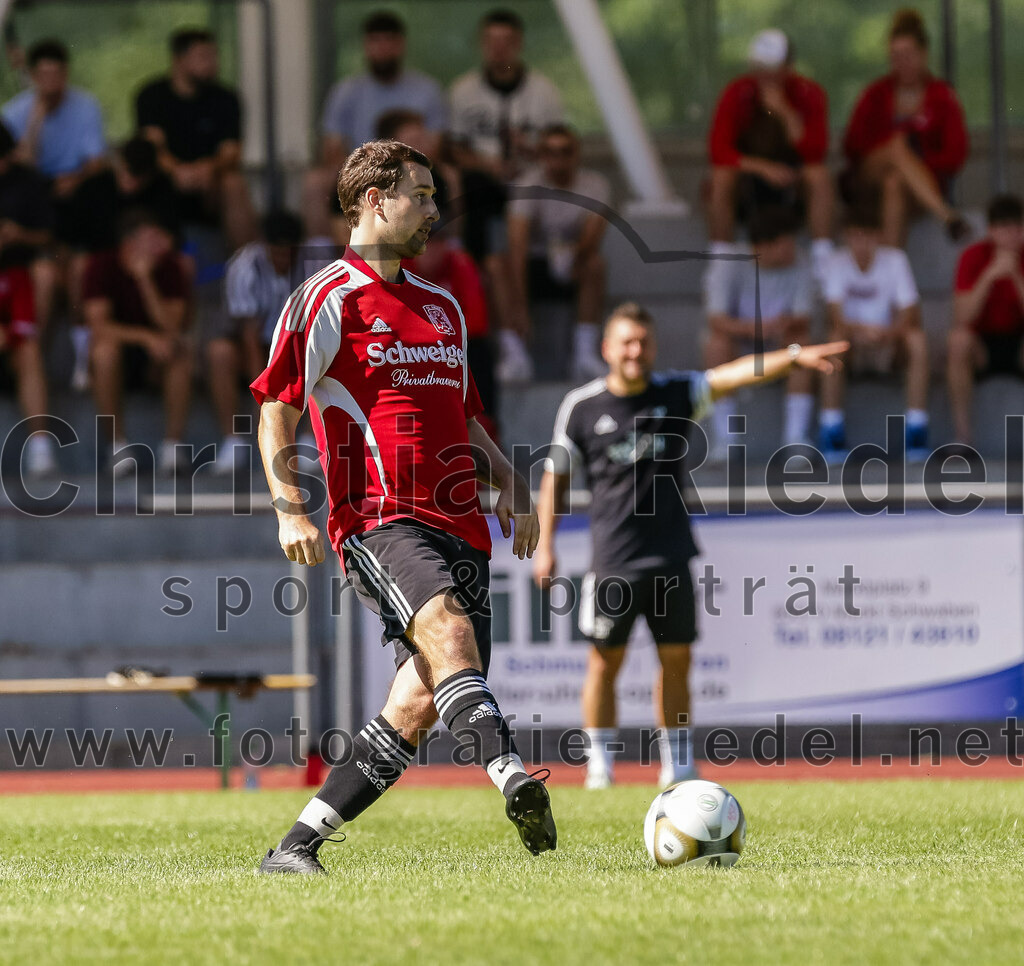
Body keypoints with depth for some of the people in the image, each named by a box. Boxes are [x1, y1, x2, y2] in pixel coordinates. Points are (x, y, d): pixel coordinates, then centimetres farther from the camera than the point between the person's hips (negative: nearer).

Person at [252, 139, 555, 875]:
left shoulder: (442, 307, 23)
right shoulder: (328, 300, 1)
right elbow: (275, 409, 0)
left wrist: (509, 482, 15)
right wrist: (290, 509, -12)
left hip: (458, 527, 7)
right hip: (378, 519, -7)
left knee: (423, 699, -5)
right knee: (447, 628, -32)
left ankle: (300, 843, 2)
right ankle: (513, 779, -51)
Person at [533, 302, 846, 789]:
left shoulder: (676, 393, 3)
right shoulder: (580, 407, 0)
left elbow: (734, 374, -11)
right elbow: (556, 476, 8)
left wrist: (793, 357, -26)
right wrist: (544, 545, 3)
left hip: (671, 557, 2)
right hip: (613, 560, -2)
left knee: (676, 659, 5)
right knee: (605, 660, 0)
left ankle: (678, 762, 15)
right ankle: (600, 763, 11)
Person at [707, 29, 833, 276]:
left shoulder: (809, 93, -10)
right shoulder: (737, 94, -10)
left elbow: (815, 153, -21)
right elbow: (718, 150, -18)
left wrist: (785, 112, -32)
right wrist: (761, 167, -32)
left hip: (793, 185, 0)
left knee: (820, 176, -31)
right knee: (721, 179, -32)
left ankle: (823, 263, -30)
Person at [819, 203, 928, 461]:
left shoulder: (895, 260, -7)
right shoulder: (839, 263, -7)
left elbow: (910, 314, -13)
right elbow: (836, 318, -17)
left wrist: (889, 332, -34)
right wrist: (860, 330, -39)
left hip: (889, 344, 1)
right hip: (854, 346, -1)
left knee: (917, 339, -31)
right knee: (835, 340, -34)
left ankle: (917, 429, -28)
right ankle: (831, 430, -33)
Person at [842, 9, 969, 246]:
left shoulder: (942, 96, 7)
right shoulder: (877, 95, 12)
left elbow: (955, 155, 0)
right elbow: (852, 145, 6)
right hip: (871, 177, 1)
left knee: (896, 184, -39)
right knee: (899, 144, -33)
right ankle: (947, 215, -55)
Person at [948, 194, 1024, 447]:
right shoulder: (974, 256, -10)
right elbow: (962, 319, -21)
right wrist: (990, 276, -29)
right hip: (982, 344, -1)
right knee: (959, 339, -35)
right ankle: (962, 433, -28)